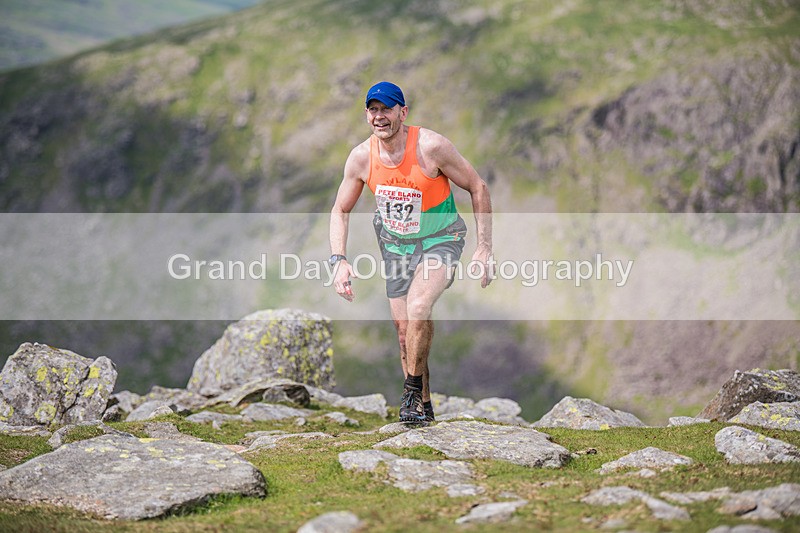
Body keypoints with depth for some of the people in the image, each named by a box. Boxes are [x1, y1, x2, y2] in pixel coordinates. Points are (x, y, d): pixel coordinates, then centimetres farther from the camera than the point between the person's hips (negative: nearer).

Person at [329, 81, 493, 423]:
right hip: (395, 244, 4)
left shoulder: (431, 147, -23)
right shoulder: (361, 157, -11)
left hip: (441, 239, -4)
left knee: (418, 310, -28)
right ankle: (423, 407, 19)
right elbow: (340, 210, 4)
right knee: (403, 328, 3)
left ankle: (412, 391, -10)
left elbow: (477, 188, -12)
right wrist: (339, 261, -9)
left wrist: (484, 248, -15)